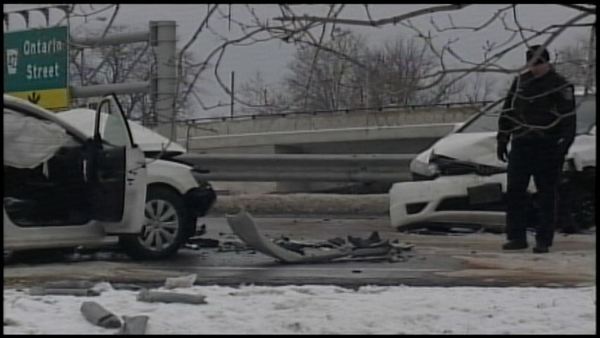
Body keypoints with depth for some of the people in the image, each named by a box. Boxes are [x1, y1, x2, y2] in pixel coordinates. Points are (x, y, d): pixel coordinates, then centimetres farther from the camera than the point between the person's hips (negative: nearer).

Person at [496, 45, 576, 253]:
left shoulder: (560, 86, -2)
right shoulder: (520, 82, 13)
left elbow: (568, 119, -7)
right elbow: (507, 111, 17)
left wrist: (564, 145, -16)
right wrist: (502, 140, 12)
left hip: (547, 148, -4)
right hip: (521, 145, 5)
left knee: (547, 195, 0)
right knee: (514, 192, 0)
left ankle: (543, 240, 5)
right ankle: (516, 237, 6)